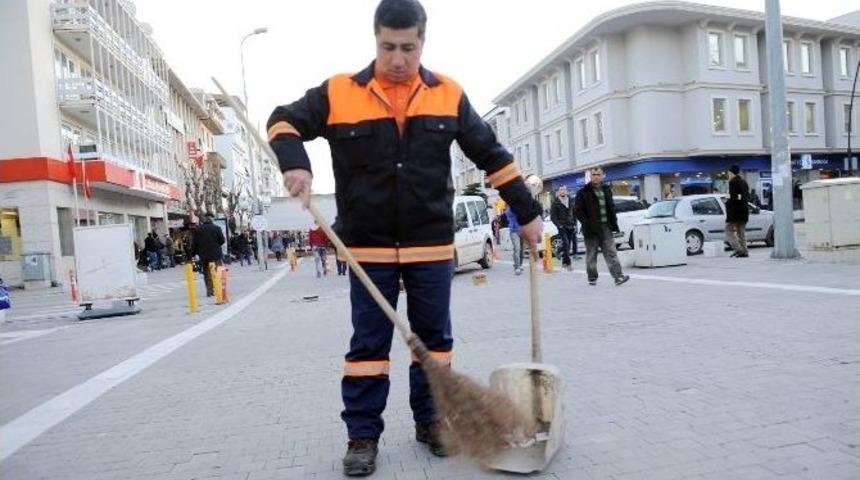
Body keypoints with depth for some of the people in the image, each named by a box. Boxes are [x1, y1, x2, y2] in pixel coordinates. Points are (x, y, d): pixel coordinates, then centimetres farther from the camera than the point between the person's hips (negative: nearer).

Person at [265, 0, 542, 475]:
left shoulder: (448, 95, 1)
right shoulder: (338, 93, -3)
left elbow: (492, 155, 6)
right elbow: (284, 121, 5)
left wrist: (527, 211, 7)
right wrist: (294, 163, -17)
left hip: (431, 245, 2)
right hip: (368, 248, -1)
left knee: (434, 338, 11)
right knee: (367, 343, 6)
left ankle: (429, 420, 29)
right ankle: (362, 435, 18)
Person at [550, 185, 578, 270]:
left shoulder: (570, 201, 13)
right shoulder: (555, 202, -1)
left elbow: (574, 213, 19)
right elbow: (552, 216, -4)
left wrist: (574, 224, 9)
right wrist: (559, 225, -14)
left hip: (571, 227, 5)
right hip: (562, 227, -5)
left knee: (568, 245, 7)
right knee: (566, 243, -16)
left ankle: (564, 262, 18)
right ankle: (568, 263, -18)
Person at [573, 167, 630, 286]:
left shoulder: (606, 190, 14)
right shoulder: (583, 192, -2)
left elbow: (611, 208, 20)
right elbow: (577, 210, -5)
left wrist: (613, 223, 10)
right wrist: (586, 223, -13)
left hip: (606, 227, 4)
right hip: (591, 229, -3)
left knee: (611, 253, -3)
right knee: (591, 255, 6)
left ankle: (618, 276, -7)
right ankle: (592, 278, 16)